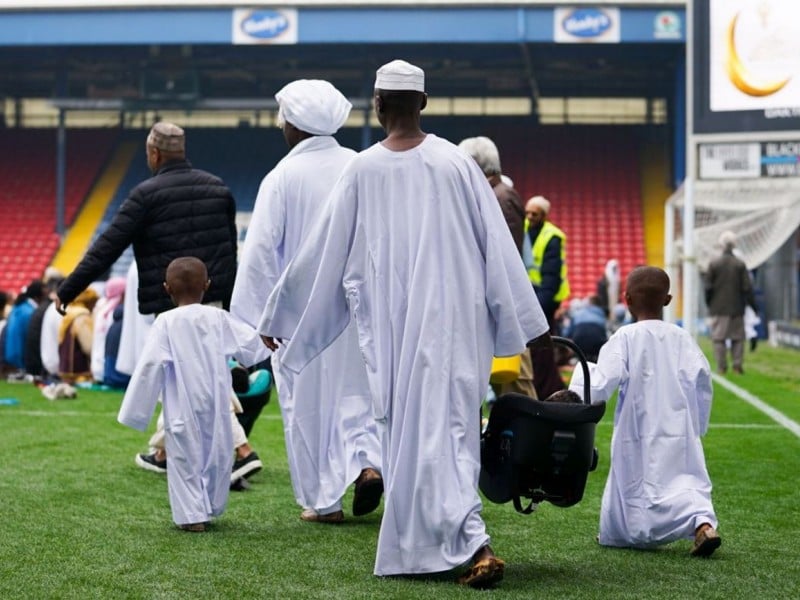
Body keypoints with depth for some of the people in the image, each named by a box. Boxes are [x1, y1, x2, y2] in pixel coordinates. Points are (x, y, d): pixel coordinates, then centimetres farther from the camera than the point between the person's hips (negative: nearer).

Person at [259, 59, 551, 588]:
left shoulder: (362, 171, -3)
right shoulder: (456, 163, -1)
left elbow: (323, 251, 2)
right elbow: (498, 245, 0)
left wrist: (280, 317, 13)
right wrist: (530, 323, 6)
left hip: (394, 326, -1)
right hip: (455, 318, 1)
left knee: (412, 430, 6)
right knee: (450, 426, 7)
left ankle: (473, 543, -1)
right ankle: (420, 542, 11)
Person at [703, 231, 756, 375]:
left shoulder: (713, 263, -5)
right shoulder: (740, 264, -4)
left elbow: (708, 287, -4)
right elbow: (747, 287, -4)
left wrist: (709, 304, 8)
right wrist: (753, 304, 5)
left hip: (719, 308, -1)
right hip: (737, 308, 1)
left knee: (718, 337, 4)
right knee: (738, 337, 10)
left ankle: (721, 367, 1)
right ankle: (737, 364, 6)